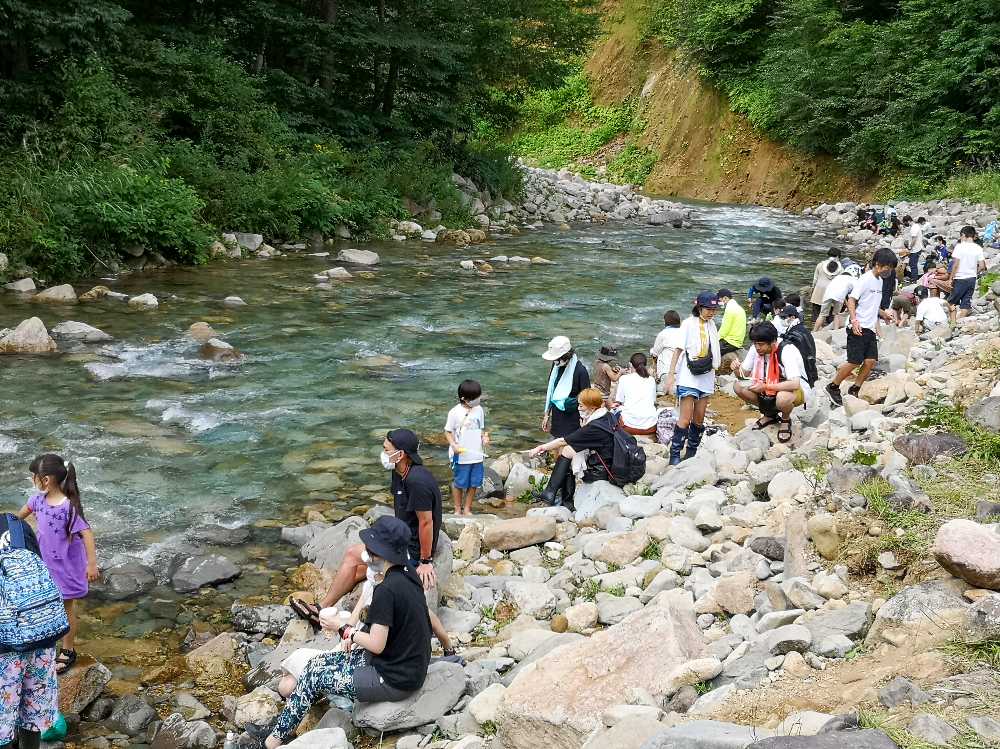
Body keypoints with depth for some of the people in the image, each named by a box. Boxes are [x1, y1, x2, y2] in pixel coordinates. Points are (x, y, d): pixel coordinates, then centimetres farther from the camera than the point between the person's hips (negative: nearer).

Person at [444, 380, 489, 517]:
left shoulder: (479, 410, 3)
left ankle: (468, 509, 26)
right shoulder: (455, 412, -12)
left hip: (477, 454, 5)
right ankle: (458, 510, 24)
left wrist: (484, 437, -5)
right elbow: (448, 431, -5)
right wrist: (454, 445, -20)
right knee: (459, 483, 7)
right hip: (461, 455, -5)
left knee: (474, 483, 10)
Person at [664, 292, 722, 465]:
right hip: (688, 378, -6)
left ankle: (691, 454, 18)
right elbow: (678, 350, -8)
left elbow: (713, 353, 16)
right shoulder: (688, 324, -7)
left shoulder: (711, 326, 10)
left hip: (706, 378, 6)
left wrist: (714, 377, 16)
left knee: (699, 420, 8)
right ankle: (675, 455, -5)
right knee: (685, 419, -10)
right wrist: (671, 375, -13)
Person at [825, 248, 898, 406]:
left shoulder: (879, 280, 16)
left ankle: (854, 390, 11)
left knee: (871, 361, -1)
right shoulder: (865, 279, -10)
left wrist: (876, 325, 29)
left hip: (871, 329, 8)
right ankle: (833, 387, 7)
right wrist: (854, 320, -28)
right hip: (859, 328, -8)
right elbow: (851, 300, -16)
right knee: (854, 362, -9)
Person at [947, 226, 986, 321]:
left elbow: (956, 265, -14)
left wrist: (950, 278, -7)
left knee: (952, 302, 9)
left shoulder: (960, 246, -12)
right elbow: (982, 266, 0)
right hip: (972, 279, 4)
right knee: (966, 303, 11)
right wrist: (974, 273, 16)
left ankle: (953, 322, 2)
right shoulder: (978, 248, 1)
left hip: (960, 278, -4)